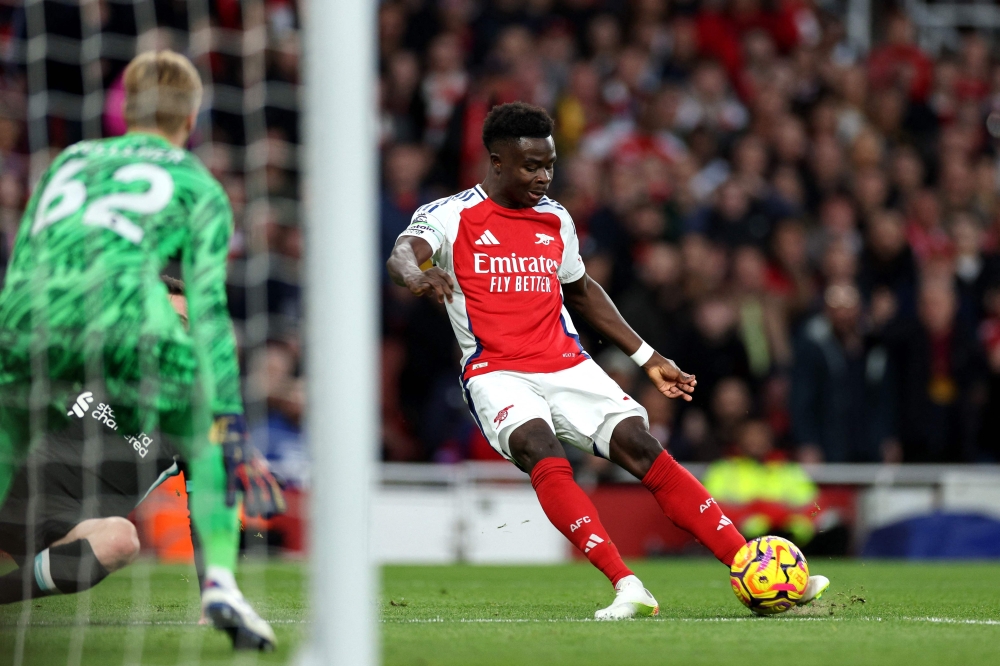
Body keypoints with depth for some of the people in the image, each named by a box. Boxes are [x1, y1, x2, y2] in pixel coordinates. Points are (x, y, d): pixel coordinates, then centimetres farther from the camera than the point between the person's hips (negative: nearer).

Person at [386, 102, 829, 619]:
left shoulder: (555, 219, 14)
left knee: (642, 448, -13)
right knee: (543, 453, -33)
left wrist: (647, 358, 27)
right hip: (497, 373, -4)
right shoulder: (452, 215, -2)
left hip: (566, 365, 4)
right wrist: (416, 274, -47)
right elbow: (402, 255, -21)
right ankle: (626, 586, -40)